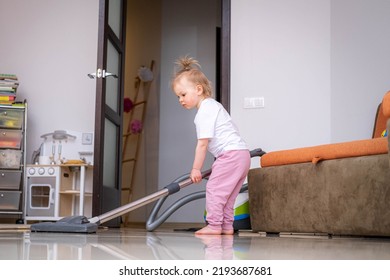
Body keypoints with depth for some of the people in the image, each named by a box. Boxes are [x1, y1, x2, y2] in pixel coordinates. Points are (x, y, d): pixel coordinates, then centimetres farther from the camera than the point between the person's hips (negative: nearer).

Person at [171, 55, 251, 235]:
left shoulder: (205, 111, -11)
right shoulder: (212, 105, 22)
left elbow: (202, 143, -14)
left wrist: (196, 168, -8)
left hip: (231, 154, -10)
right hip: (241, 154, 11)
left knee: (214, 188, -8)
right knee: (226, 193, 12)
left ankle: (214, 225, -6)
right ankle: (226, 226, 14)